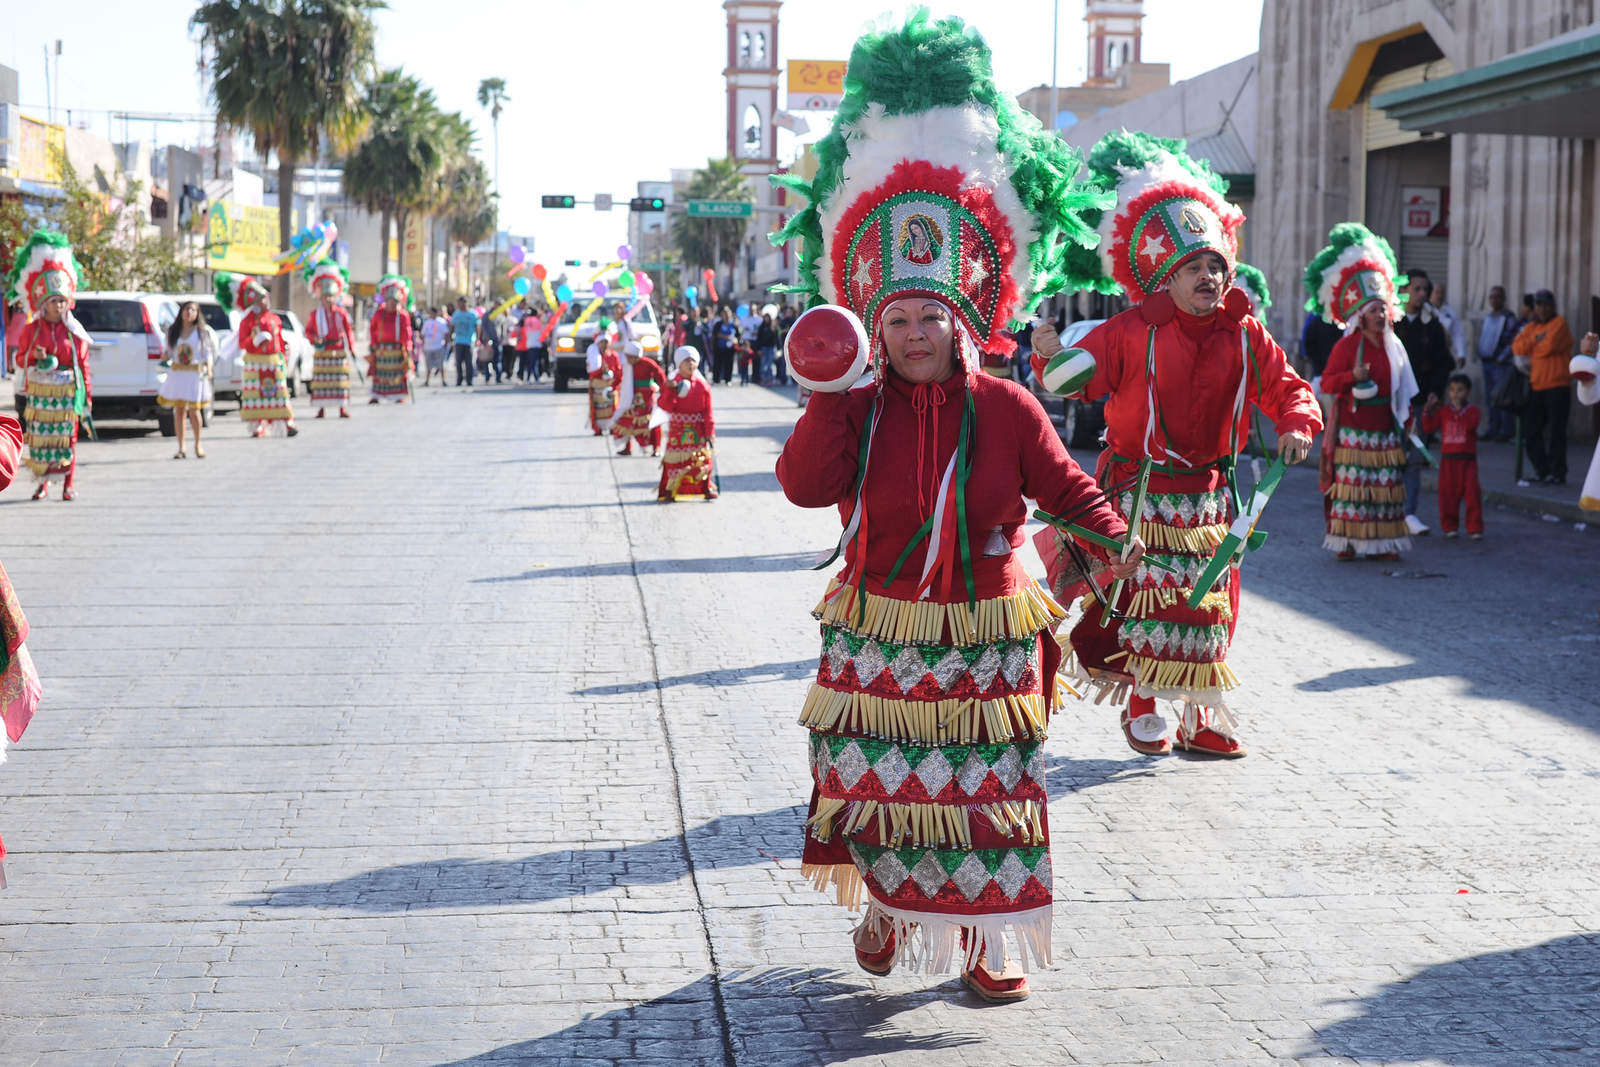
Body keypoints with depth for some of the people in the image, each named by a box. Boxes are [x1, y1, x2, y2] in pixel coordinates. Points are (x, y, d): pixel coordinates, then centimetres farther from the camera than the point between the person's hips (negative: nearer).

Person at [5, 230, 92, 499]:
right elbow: (20, 359, 8)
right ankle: (42, 483, 15)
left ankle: (68, 485, 7)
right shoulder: (30, 329, 3)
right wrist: (35, 360, -16)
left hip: (67, 392, -1)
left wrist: (87, 397, -1)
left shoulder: (74, 331, 2)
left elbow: (84, 365, 2)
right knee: (39, 437, 3)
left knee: (67, 437, 0)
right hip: (39, 392, 1)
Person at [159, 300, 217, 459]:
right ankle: (181, 448, 8)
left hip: (195, 374, -3)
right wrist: (165, 360, -7)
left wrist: (209, 369, -13)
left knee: (194, 410, -6)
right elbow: (169, 351, 14)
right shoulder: (172, 331, 10)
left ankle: (198, 444, 14)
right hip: (177, 373, 3)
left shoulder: (203, 331, 3)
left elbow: (208, 353, 2)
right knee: (179, 411, 2)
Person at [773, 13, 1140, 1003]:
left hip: (984, 636, -1)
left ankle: (986, 940, 17)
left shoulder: (1007, 409, -3)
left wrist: (1117, 537, -13)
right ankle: (886, 909, 32)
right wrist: (833, 396, -20)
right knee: (878, 779, 9)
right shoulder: (858, 408, -1)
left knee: (985, 790, 4)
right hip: (880, 632, 1)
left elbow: (1064, 483, 2)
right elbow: (806, 485, -14)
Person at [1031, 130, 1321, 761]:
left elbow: (1285, 388, 3)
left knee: (1205, 603, 10)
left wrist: (1296, 426, -18)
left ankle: (1199, 715, 21)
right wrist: (1052, 360, -35)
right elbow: (1083, 377, -13)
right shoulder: (1131, 332, -10)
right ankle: (1139, 706, 20)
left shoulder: (1244, 336, 1)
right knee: (1140, 599, 2)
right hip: (1140, 489, -4)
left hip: (1207, 491, 4)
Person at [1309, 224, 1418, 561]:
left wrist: (1406, 417, 12)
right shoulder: (1346, 346, -7)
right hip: (1353, 427, -5)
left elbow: (1403, 388, 17)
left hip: (1384, 426, 5)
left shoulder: (1393, 345, 10)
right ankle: (1346, 542, 0)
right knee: (1350, 483, -5)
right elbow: (1327, 382, -9)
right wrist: (1353, 376, -24)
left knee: (1386, 485, 5)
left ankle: (1382, 542, 10)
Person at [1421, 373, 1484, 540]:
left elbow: (1471, 424, -19)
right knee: (1447, 493, 4)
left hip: (1467, 459, -2)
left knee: (1472, 493, -6)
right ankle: (1449, 526, 16)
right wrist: (1427, 411, -7)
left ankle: (1475, 528, -3)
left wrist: (1460, 409, -23)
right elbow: (1429, 427, 4)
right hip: (1448, 459, 2)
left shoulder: (1473, 411, 2)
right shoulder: (1443, 411, 9)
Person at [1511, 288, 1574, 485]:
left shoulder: (1559, 323, -2)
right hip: (1536, 386, 7)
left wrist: (1530, 356, -1)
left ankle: (1557, 473, -2)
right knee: (1530, 430, 7)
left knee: (1556, 432, -7)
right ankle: (1541, 470, 19)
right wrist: (1535, 339, -9)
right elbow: (1517, 348, 4)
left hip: (1557, 385, -7)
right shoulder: (1531, 327, 18)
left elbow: (1549, 346, -16)